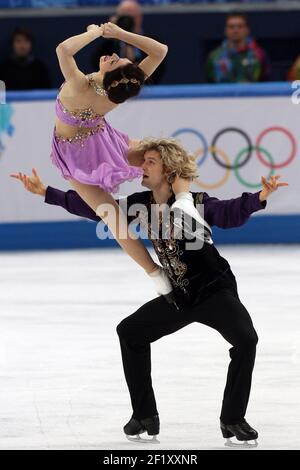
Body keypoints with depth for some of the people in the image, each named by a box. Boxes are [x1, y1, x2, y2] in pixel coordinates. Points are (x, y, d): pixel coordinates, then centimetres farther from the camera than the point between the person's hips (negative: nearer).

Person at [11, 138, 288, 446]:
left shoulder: (194, 202, -18)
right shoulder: (141, 204, -1)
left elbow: (229, 214, -35)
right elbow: (96, 208, 5)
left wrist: (259, 198, -55)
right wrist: (45, 192, 4)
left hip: (216, 291, -7)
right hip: (178, 296, 7)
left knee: (245, 338, -29)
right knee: (130, 332, 8)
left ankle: (233, 419, -13)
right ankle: (145, 416, 16)